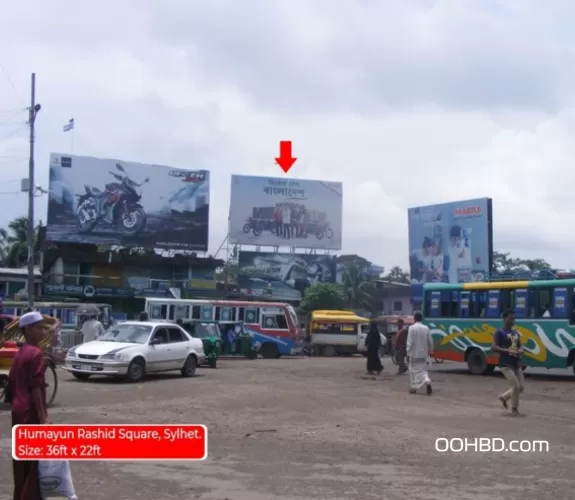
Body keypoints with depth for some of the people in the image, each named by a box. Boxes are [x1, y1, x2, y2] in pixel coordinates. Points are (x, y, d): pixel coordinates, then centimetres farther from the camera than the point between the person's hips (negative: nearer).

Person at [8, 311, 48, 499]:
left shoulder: (19, 353, 14)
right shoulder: (36, 353, -13)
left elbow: (11, 384, 17)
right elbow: (35, 387, -20)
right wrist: (42, 416, -20)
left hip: (18, 412, 9)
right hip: (31, 413, -9)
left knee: (22, 457, 14)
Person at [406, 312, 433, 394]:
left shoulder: (412, 328, -12)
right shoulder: (426, 328, 1)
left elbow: (409, 342, -13)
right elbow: (430, 341, 5)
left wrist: (408, 353, -8)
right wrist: (430, 350, 21)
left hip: (414, 354, -4)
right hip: (423, 354, 4)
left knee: (413, 370, 9)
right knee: (423, 369, 13)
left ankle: (413, 388, 15)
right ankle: (427, 381, -13)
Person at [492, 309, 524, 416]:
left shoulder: (516, 333, 15)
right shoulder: (500, 332, -8)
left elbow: (520, 346, 23)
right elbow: (493, 347, -15)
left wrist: (521, 350, -3)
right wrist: (508, 351, -25)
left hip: (516, 364, 8)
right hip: (506, 364, -8)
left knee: (521, 387, 7)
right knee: (516, 386, -12)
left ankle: (504, 397, 30)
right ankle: (514, 408, 6)